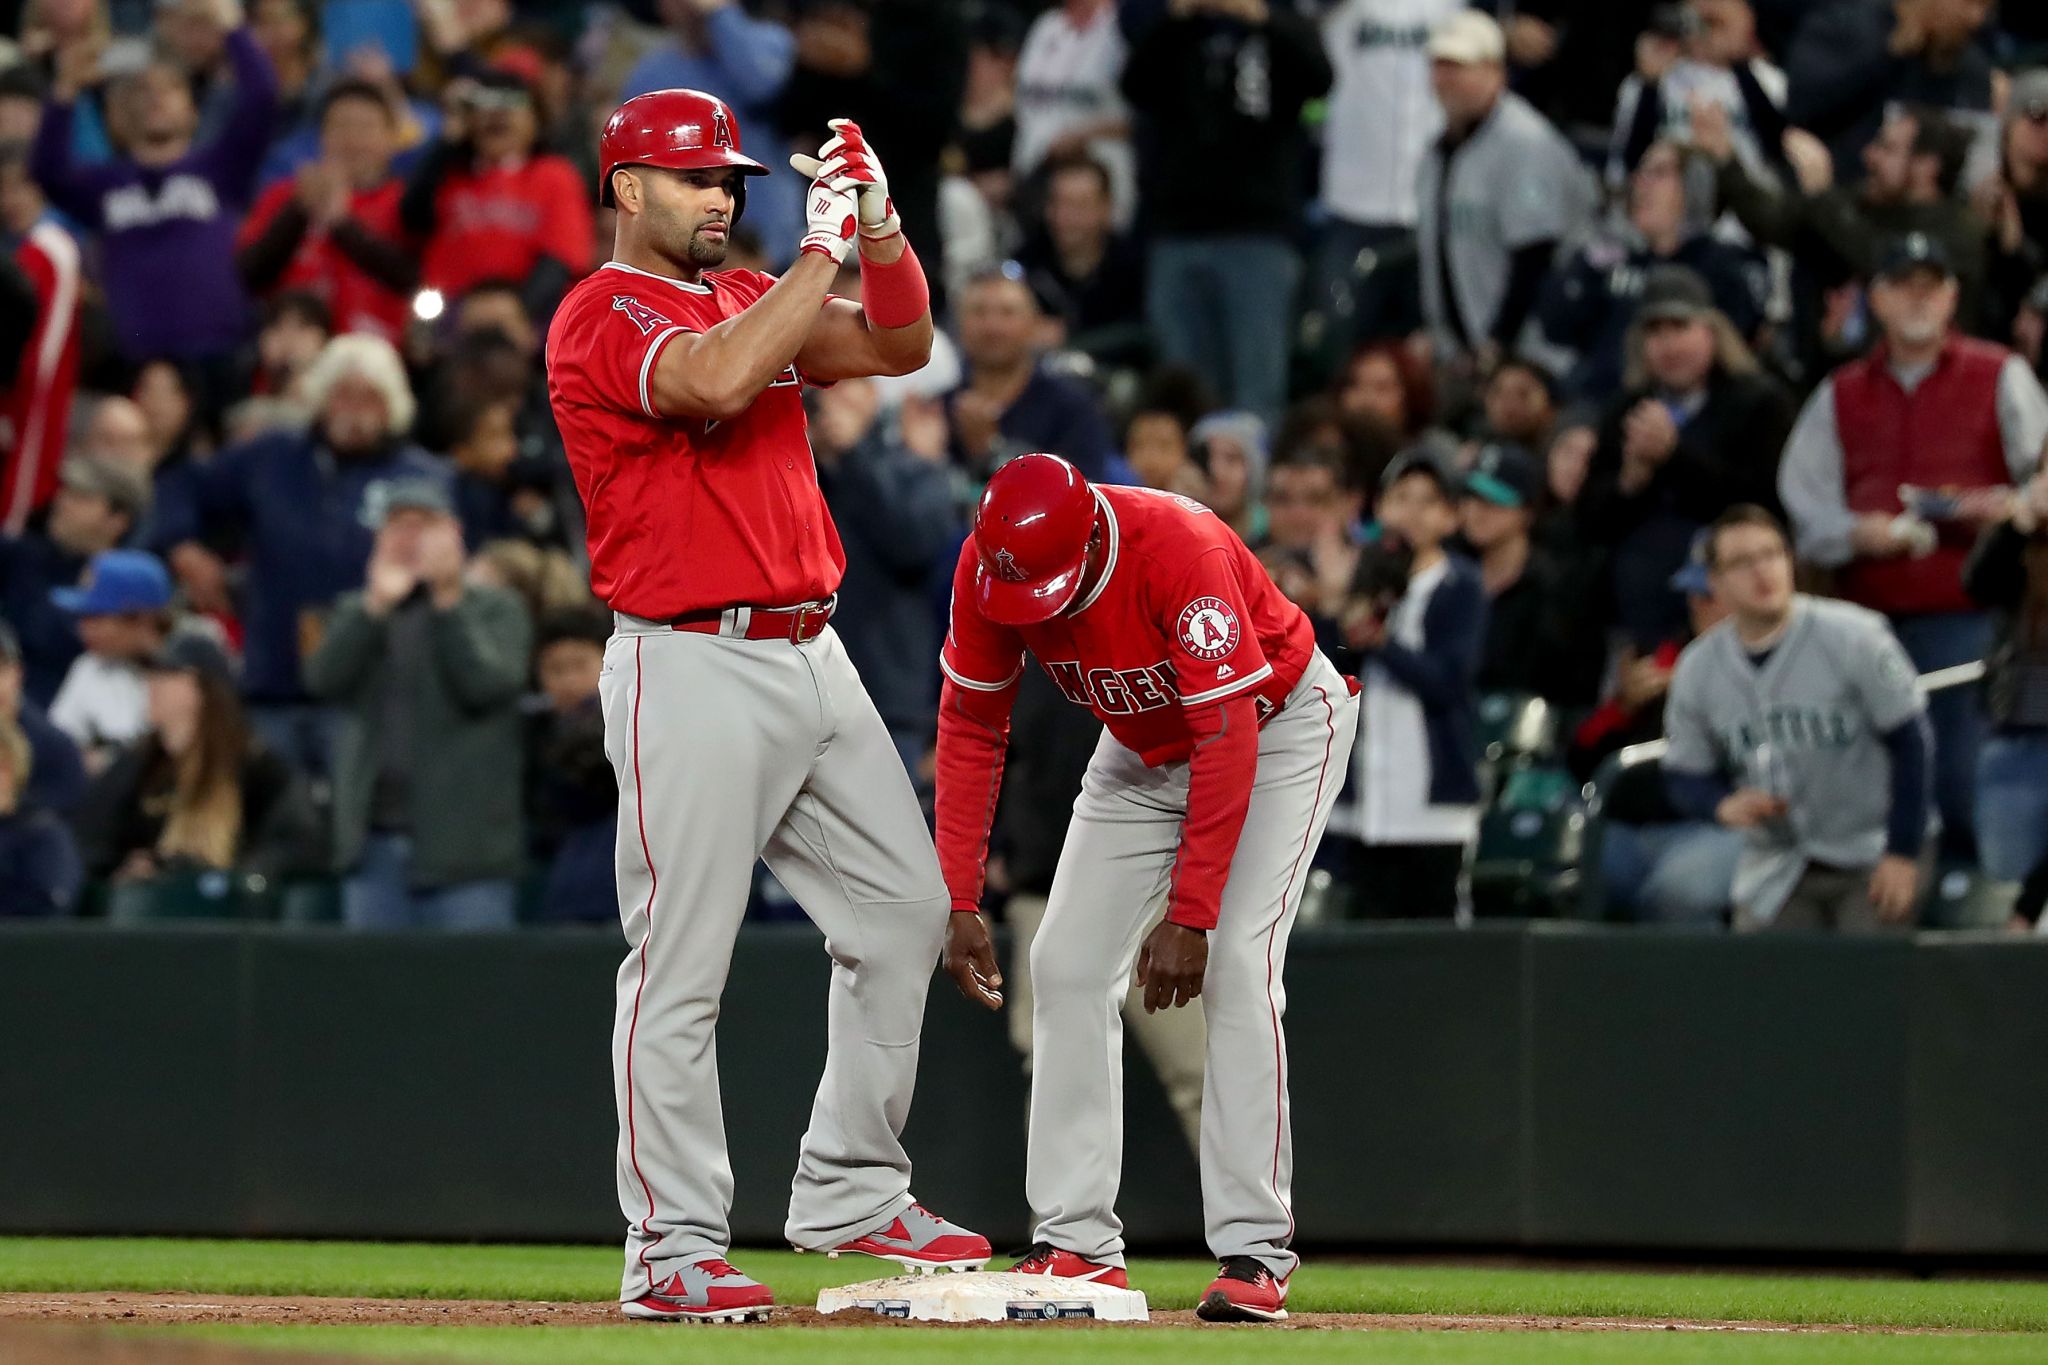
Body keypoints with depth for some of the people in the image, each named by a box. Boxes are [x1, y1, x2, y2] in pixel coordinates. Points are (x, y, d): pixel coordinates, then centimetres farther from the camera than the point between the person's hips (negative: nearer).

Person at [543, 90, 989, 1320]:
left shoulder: (752, 296, 18)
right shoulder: (601, 318, -8)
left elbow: (899, 345, 11)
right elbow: (718, 381, -26)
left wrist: (878, 222, -4)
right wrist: (822, 248, -20)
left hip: (812, 655, 8)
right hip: (692, 666, -8)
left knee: (905, 907, 9)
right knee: (681, 966, -6)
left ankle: (852, 1193, 19)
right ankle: (675, 1252, -3)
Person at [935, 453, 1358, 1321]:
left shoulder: (1180, 550, -38)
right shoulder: (988, 566, -21)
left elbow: (1228, 741, -36)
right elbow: (970, 730, -9)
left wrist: (1190, 918, -37)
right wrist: (959, 906, -15)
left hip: (1278, 722, -6)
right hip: (1143, 747, 6)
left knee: (1236, 965, -21)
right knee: (1067, 967, -4)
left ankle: (1254, 1251, -20)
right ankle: (1077, 1244, 0)